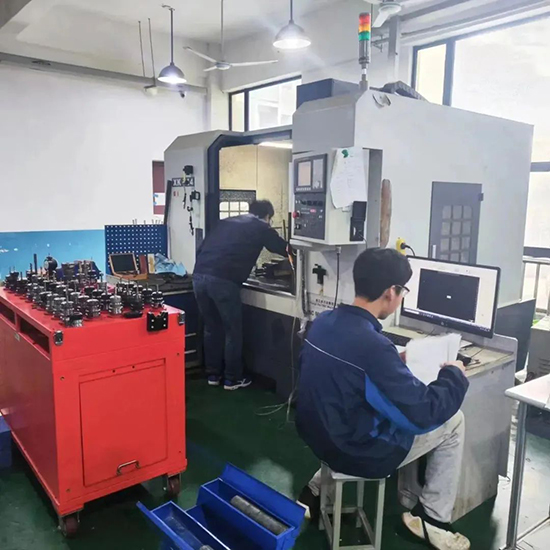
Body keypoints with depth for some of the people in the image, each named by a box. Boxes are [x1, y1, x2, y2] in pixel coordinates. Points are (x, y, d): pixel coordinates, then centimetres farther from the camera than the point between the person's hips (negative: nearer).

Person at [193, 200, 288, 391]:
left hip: (199, 276, 6)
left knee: (211, 328, 20)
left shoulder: (226, 222, 26)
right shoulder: (261, 228, 12)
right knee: (233, 331, 11)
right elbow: (284, 249, 22)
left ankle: (213, 375, 30)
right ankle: (232, 379, 21)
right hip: (222, 280, -6)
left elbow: (203, 248, 24)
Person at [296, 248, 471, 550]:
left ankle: (316, 489, 28)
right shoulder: (373, 345, -29)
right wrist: (454, 375, -5)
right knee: (453, 420, 7)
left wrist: (395, 362, 13)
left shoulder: (322, 322, -5)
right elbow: (424, 414, -21)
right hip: (357, 452, -7)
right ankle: (432, 518, 21)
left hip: (319, 436, 7)